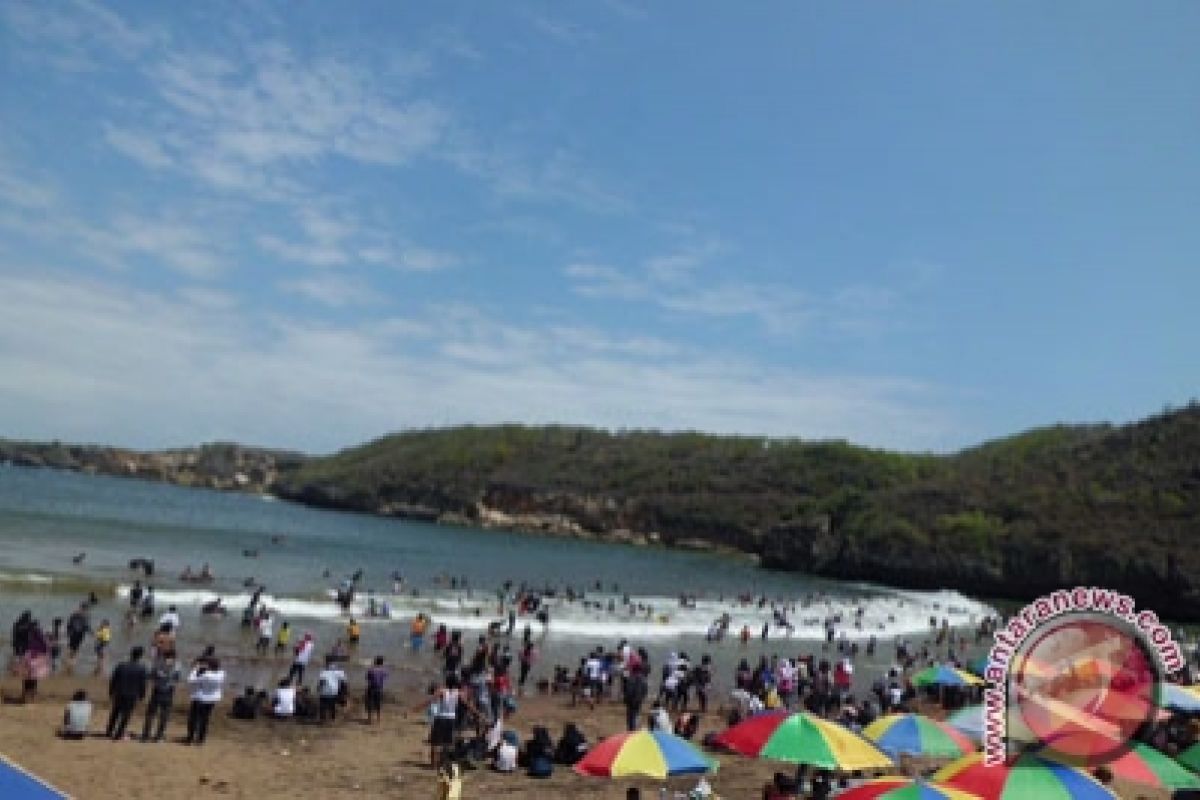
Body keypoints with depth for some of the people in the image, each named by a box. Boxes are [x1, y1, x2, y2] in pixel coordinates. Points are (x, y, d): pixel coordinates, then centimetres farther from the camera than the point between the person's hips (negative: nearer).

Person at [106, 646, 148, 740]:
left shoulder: (120, 665, -7)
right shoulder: (141, 668, -11)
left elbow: (113, 680, -2)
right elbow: (142, 684, -6)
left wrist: (111, 691, 10)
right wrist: (142, 695, 7)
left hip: (118, 693, 2)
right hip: (132, 696, -2)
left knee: (114, 713, 20)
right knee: (125, 715, 7)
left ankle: (109, 732, 30)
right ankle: (118, 735, 9)